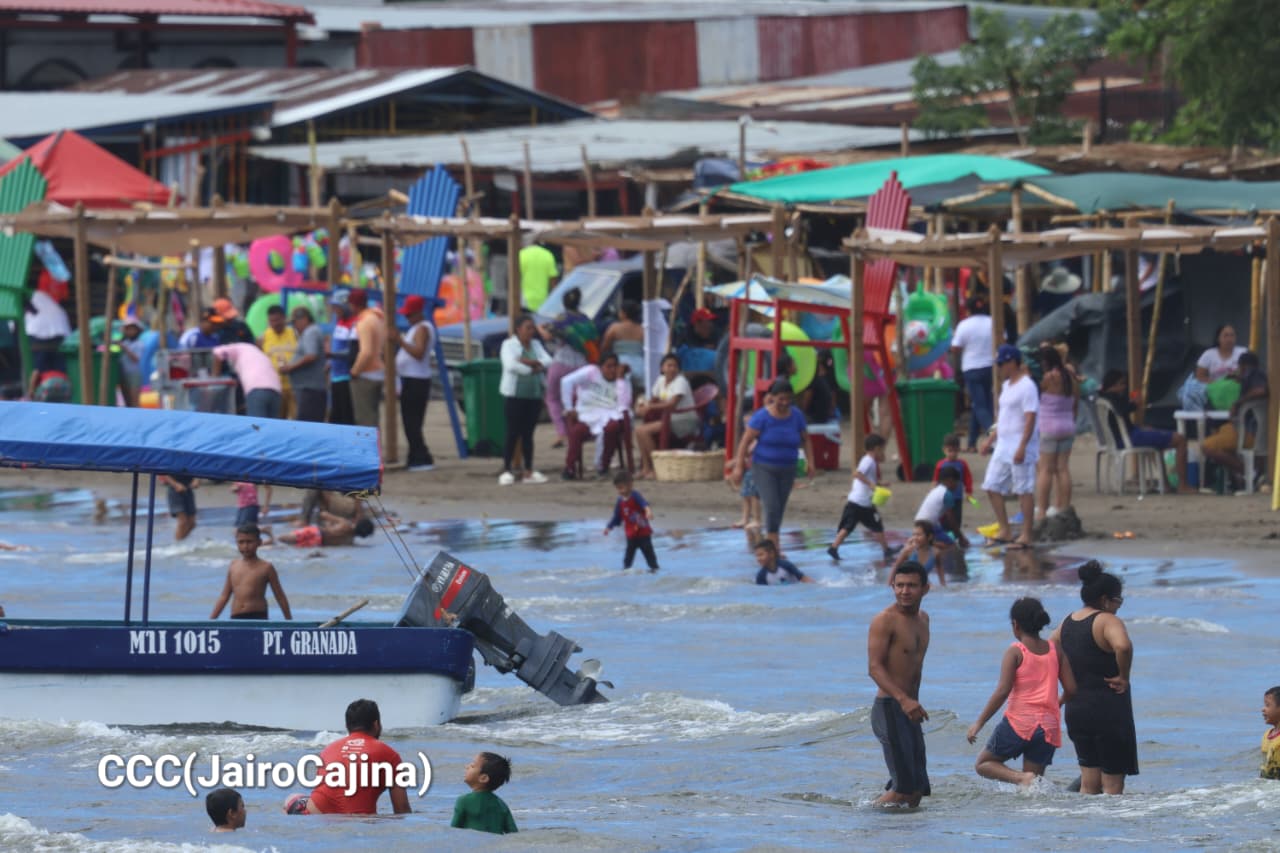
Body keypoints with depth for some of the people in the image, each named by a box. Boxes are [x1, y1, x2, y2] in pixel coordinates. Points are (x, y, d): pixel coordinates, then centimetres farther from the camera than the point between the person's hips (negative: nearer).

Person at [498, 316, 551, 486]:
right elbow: (510, 364, -18)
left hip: (534, 395, 5)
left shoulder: (536, 344, 15)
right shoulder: (509, 345, -3)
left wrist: (530, 362, -14)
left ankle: (529, 472, 10)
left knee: (528, 433, 7)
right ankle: (506, 471, -5)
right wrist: (532, 369, -11)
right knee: (513, 433, -7)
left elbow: (548, 361, 3)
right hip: (514, 395, -5)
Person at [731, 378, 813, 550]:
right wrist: (739, 466, -16)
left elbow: (806, 440, 11)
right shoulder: (762, 417, -12)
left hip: (787, 470, 4)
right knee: (772, 507, -15)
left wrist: (810, 462, 0)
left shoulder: (796, 416, 0)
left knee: (779, 510, 8)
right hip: (764, 468, -4)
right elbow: (745, 441, -11)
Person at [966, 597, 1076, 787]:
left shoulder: (1015, 652, -6)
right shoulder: (1055, 650, 7)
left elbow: (1002, 691, -14)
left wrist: (979, 723, -9)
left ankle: (1021, 778, -14)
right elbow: (1071, 689, 6)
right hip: (1048, 726, 5)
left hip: (1019, 722, -5)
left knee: (983, 764, 12)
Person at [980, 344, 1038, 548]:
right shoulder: (1007, 385, 15)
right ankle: (1005, 531, 17)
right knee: (992, 486, 9)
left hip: (1020, 446, -10)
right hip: (1003, 444, 10)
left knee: (1024, 489, -5)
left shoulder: (1026, 387, -14)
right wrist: (990, 439, 22)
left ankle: (1026, 536, -2)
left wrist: (1022, 447, -25)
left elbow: (1030, 419, -20)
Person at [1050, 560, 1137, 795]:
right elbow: (1123, 646, -34)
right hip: (1108, 711, -7)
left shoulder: (1068, 623, 11)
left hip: (1076, 711, 7)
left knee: (1089, 783, 13)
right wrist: (1123, 677, -19)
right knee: (1113, 784, -1)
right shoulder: (1107, 621, -15)